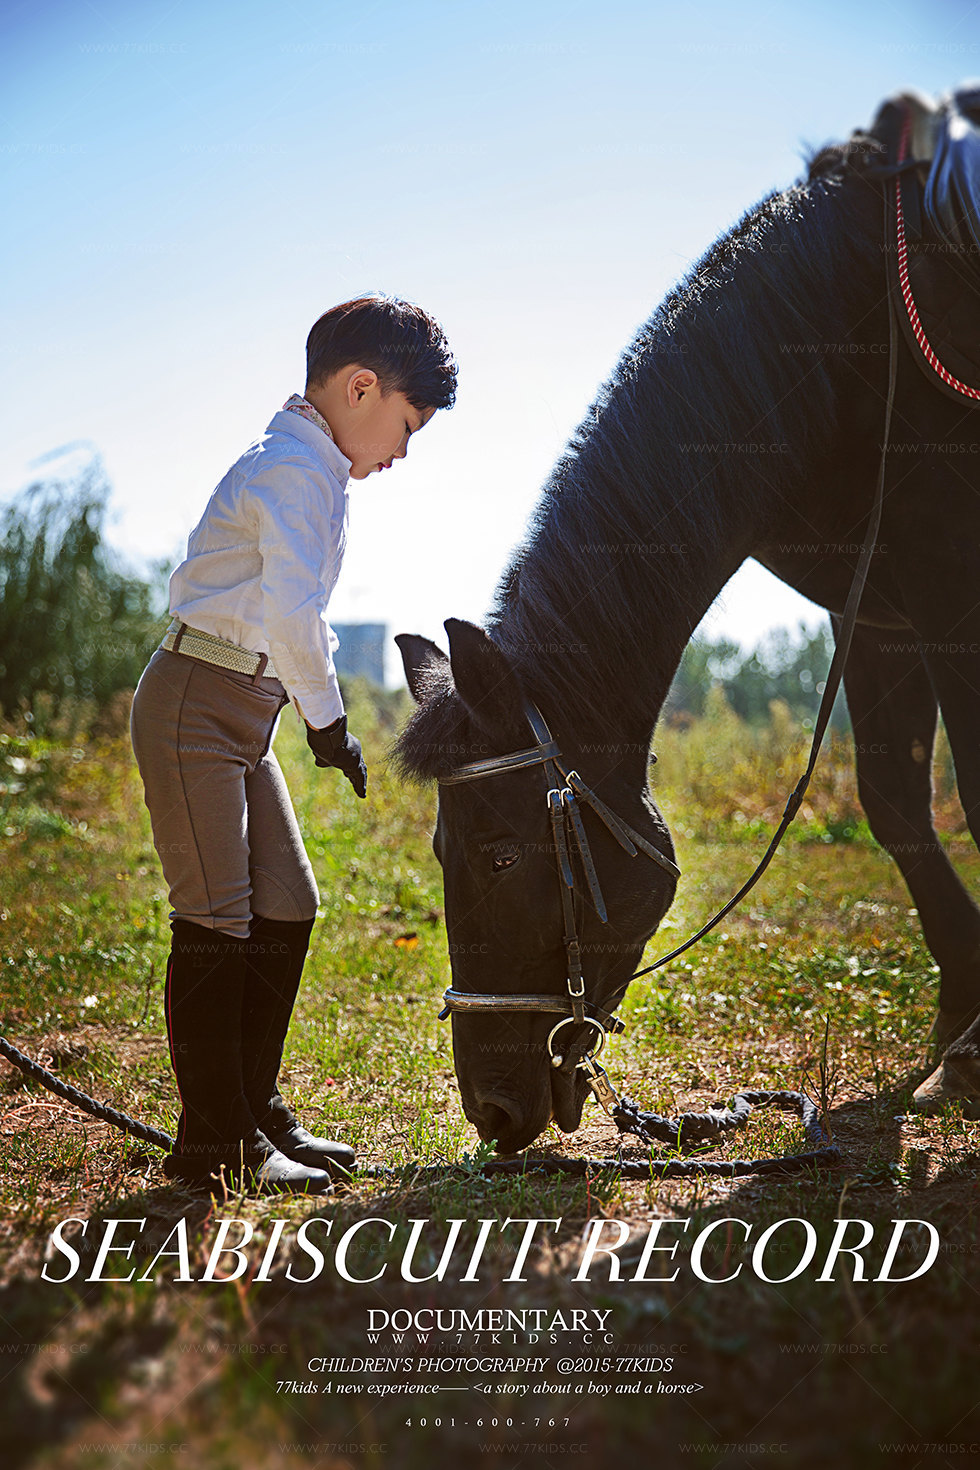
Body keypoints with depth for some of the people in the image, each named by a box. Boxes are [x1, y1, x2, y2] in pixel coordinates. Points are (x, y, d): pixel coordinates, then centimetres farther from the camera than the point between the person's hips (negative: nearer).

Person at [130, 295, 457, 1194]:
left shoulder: (316, 470, 17)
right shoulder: (297, 466, -15)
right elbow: (290, 615, -25)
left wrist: (320, 713, 9)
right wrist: (329, 719, -15)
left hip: (242, 715, 10)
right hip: (196, 706, -10)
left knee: (288, 909, 11)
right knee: (216, 922, -7)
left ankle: (256, 1111, 21)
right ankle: (213, 1143, 1)